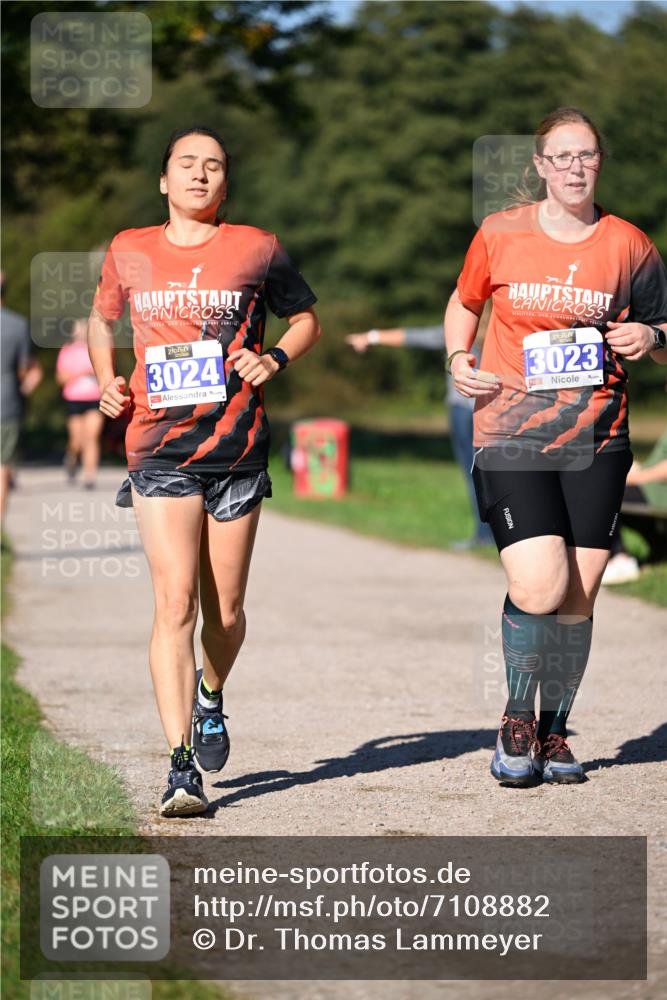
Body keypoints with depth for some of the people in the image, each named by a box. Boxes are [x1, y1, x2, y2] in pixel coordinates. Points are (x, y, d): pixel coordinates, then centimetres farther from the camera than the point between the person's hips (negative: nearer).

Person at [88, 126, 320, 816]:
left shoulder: (255, 248, 5)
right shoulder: (128, 253, 9)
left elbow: (305, 319, 17)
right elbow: (102, 319, 26)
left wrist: (276, 359, -3)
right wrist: (106, 381, 8)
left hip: (237, 448, 1)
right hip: (159, 448, 0)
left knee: (225, 611, 8)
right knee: (175, 604, -14)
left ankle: (211, 696, 42)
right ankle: (181, 767, -15)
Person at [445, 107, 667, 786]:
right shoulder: (500, 235, 2)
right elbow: (464, 302, 19)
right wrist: (458, 359, 2)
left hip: (597, 443, 2)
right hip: (509, 436, -2)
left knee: (576, 600, 2)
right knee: (538, 589, -16)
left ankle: (554, 731, 23)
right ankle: (516, 720, 10)